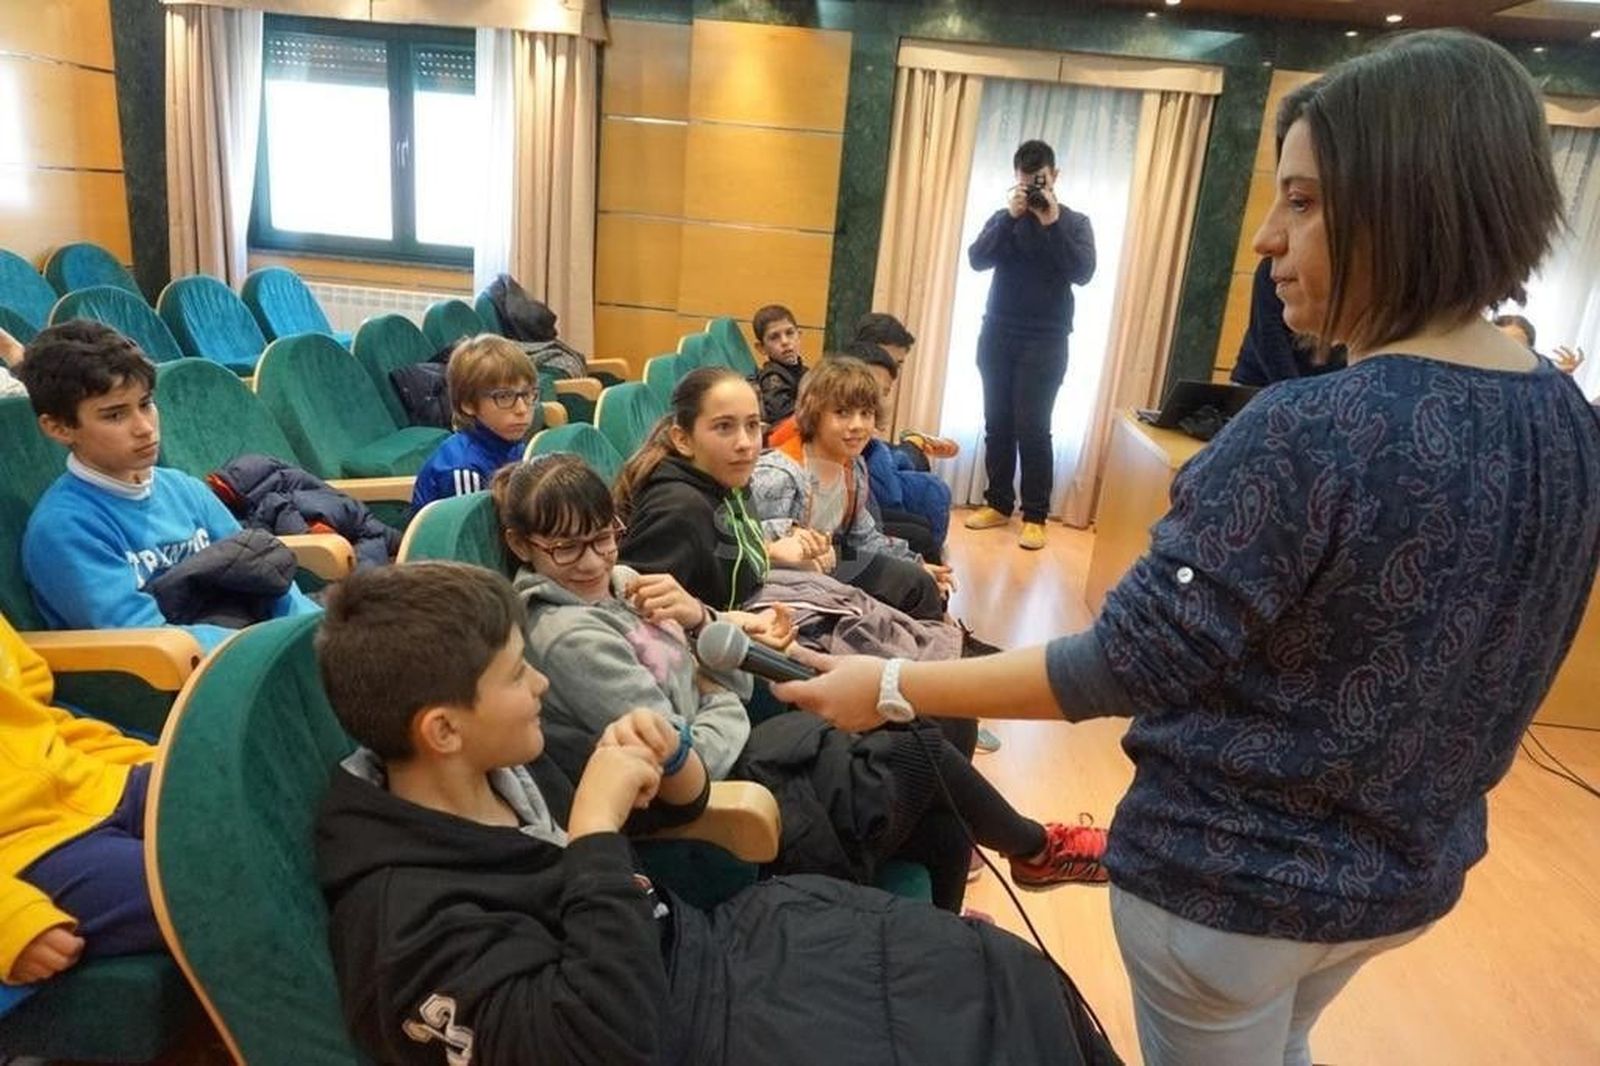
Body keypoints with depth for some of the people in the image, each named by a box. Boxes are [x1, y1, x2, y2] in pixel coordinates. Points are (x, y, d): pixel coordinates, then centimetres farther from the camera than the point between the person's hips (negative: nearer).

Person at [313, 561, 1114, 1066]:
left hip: (717, 947, 8)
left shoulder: (498, 771, 0)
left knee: (1016, 980, 7)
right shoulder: (409, 915, -24)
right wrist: (598, 829, -29)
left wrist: (666, 765, -10)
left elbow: (668, 810, 12)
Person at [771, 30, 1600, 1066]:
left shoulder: (1309, 436, -30)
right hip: (1413, 869, 7)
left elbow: (1127, 665, -27)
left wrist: (890, 686, -19)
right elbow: (1474, 667, 6)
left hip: (1237, 879, -6)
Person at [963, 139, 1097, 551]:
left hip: (1045, 342, -2)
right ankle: (998, 503, 15)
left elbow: (1083, 273, -10)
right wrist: (1011, 216, -14)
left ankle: (1035, 515, -1)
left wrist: (1052, 223, -15)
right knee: (997, 424, 5)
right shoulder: (1004, 217, 9)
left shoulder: (1075, 222, 5)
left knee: (1032, 429, -7)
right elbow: (977, 260, -6)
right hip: (998, 335, 3)